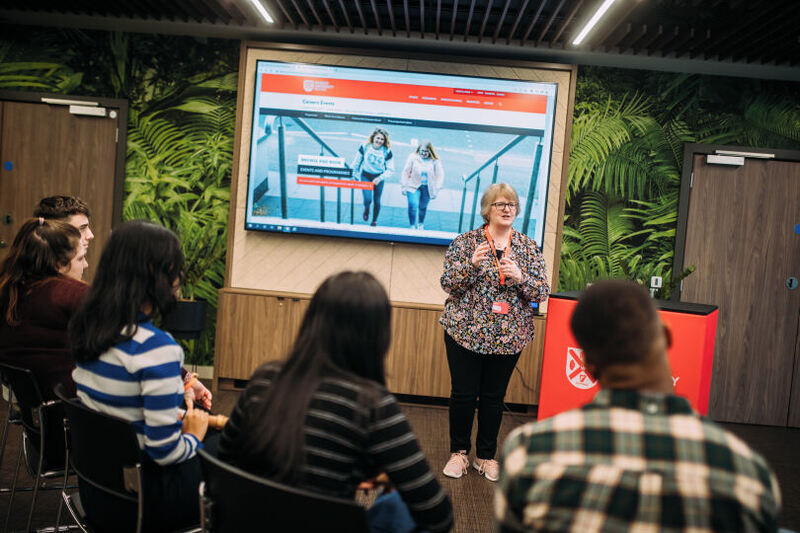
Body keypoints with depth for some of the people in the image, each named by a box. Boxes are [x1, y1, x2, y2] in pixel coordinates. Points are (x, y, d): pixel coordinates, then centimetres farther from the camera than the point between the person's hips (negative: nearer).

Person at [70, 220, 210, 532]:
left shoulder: (87, 329, 0)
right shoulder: (155, 347, -26)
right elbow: (165, 450, -25)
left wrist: (179, 390, 14)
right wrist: (193, 436, -4)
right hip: (138, 501, -8)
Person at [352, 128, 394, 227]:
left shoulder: (387, 151, -13)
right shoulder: (364, 147, -13)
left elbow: (390, 169, -7)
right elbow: (356, 163, 0)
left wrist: (380, 178, -19)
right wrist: (354, 175, 5)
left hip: (378, 177, 1)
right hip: (365, 176, -1)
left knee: (377, 201, 7)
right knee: (367, 199, -14)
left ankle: (374, 220, 31)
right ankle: (366, 210, 24)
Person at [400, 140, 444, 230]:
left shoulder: (435, 161, -10)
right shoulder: (413, 157, -11)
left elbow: (440, 176, -5)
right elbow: (405, 172, -5)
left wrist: (436, 190, -9)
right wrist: (403, 187, -4)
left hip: (427, 188, 2)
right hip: (413, 186, -2)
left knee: (423, 207, 17)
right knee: (413, 206, -17)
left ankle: (421, 224, 42)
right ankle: (413, 226, -3)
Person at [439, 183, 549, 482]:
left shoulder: (529, 247, 5)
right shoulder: (465, 242, -1)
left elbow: (542, 292, 1)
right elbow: (448, 285, -7)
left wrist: (520, 277, -18)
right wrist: (472, 264, -23)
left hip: (509, 336, 2)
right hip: (465, 331, -1)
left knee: (494, 396, 9)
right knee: (463, 394, 4)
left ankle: (486, 455, 25)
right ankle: (458, 452, 22)